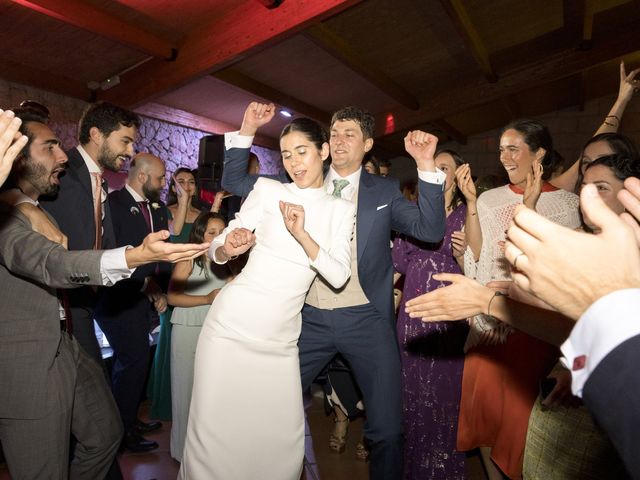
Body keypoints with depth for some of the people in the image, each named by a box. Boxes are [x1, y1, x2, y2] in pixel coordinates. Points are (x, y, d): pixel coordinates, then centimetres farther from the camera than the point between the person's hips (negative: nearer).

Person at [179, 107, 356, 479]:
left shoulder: (342, 210, 7)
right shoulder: (268, 190, 2)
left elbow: (339, 276, -5)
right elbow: (217, 251, 2)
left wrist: (302, 234, -19)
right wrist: (227, 248, -21)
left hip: (281, 340, 2)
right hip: (233, 324, -1)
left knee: (286, 436, 4)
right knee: (214, 430, 3)